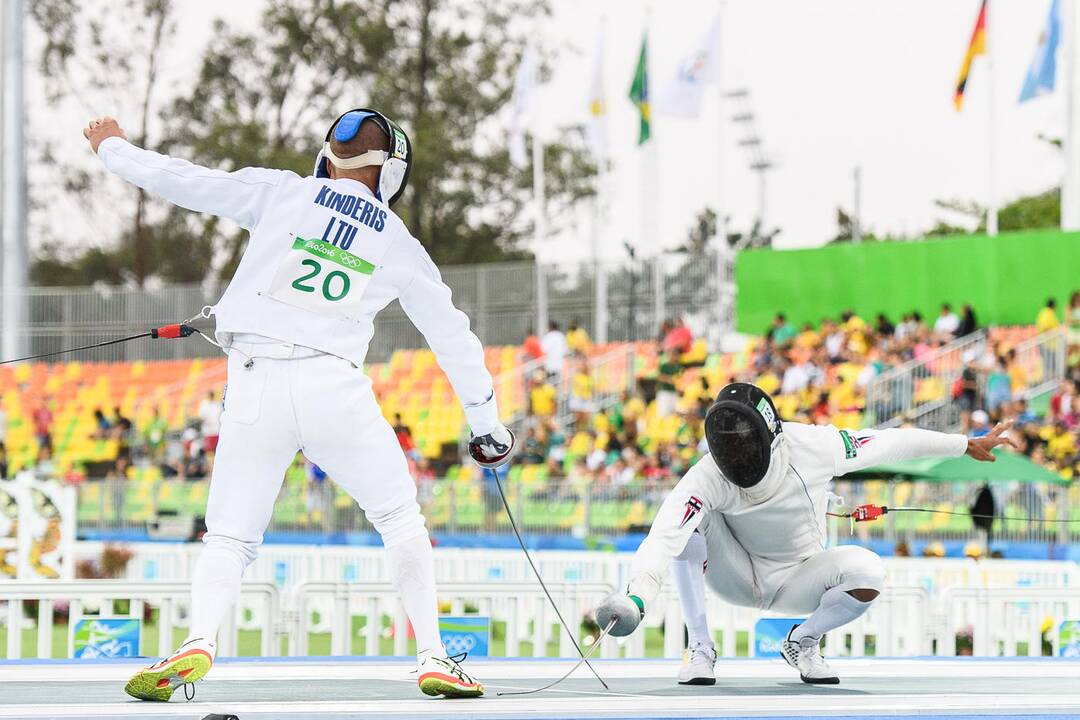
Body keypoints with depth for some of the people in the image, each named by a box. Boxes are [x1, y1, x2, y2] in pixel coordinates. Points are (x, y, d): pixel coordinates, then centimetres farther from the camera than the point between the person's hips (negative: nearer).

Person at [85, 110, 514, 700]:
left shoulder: (280, 192, 8)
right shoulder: (398, 243, 12)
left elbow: (182, 180, 8)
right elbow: (452, 335, 17)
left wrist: (114, 150, 26)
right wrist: (485, 421, 27)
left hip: (254, 384, 0)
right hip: (334, 387, 0)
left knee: (229, 538, 8)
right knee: (400, 521, 18)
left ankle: (198, 641, -19)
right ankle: (431, 657, 7)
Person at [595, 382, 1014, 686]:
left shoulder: (811, 447, -27)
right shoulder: (707, 478, -33)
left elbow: (893, 443, -13)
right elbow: (662, 539, -48)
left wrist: (968, 445, -4)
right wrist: (636, 598, -67)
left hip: (796, 581, 1)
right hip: (737, 575, -1)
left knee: (867, 572, -30)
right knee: (687, 521, -31)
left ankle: (803, 642, 0)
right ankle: (700, 648, -16)